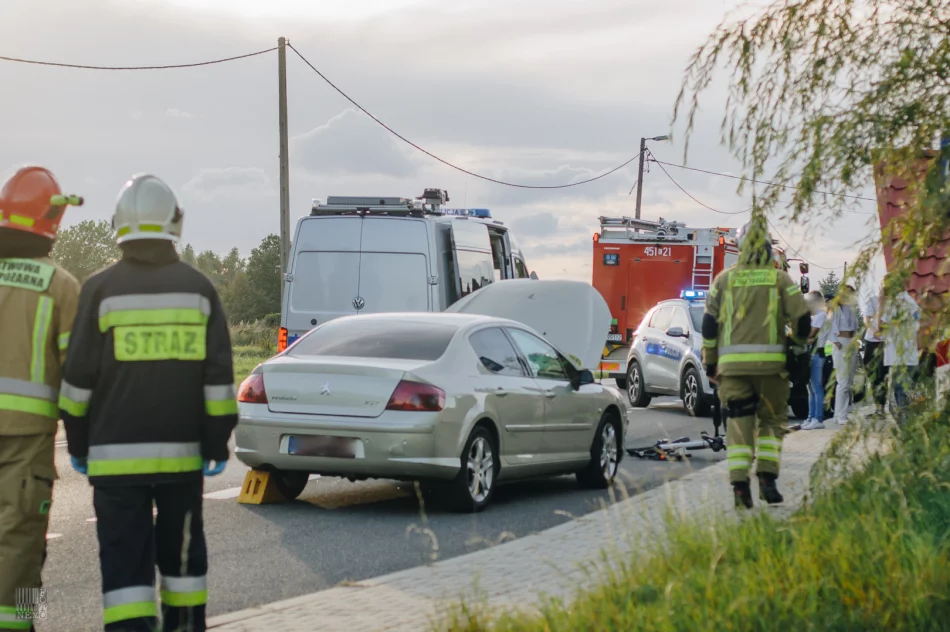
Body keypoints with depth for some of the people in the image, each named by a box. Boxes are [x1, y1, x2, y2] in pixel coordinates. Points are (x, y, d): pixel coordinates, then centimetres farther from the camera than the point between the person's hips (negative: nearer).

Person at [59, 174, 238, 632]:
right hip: (181, 452, 3)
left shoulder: (102, 289, -5)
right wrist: (217, 443, 6)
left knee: (125, 558, -2)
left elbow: (79, 376, -2)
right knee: (180, 548, 18)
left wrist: (78, 443, 8)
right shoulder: (198, 288, 1)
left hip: (117, 454, -2)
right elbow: (218, 376, 0)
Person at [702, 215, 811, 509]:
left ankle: (740, 484, -8)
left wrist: (710, 362, 14)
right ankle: (767, 477, 1)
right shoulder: (780, 279, 4)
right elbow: (801, 319, 0)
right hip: (770, 362, -1)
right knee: (772, 421, 13)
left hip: (732, 363, 1)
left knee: (739, 425, 3)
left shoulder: (724, 279, 8)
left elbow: (709, 323, 6)